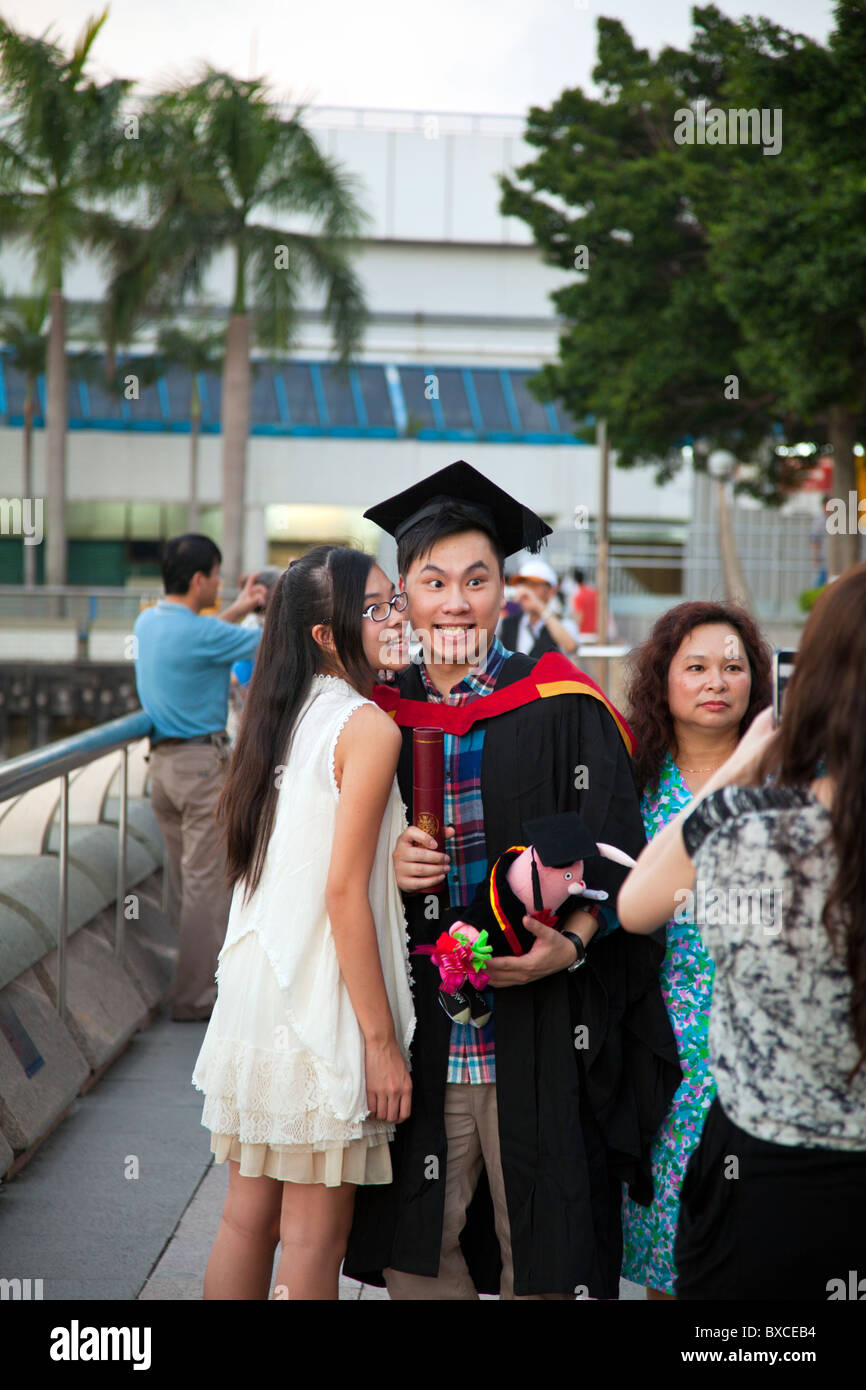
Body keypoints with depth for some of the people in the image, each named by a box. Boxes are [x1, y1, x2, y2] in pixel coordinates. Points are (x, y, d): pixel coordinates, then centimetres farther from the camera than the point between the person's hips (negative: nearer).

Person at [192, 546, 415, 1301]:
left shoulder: (287, 714, 10)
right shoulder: (369, 727, -13)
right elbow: (344, 891, -18)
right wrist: (382, 1040, -16)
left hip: (259, 985, 8)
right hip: (322, 1007, -8)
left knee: (248, 1216, 14)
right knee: (314, 1235, 2)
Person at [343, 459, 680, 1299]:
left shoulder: (561, 710, -1)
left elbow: (616, 852, -4)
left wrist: (571, 944, -20)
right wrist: (385, 867, -7)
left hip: (536, 1030, -3)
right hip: (415, 1032, 3)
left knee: (539, 1257, 3)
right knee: (419, 1252, 8)